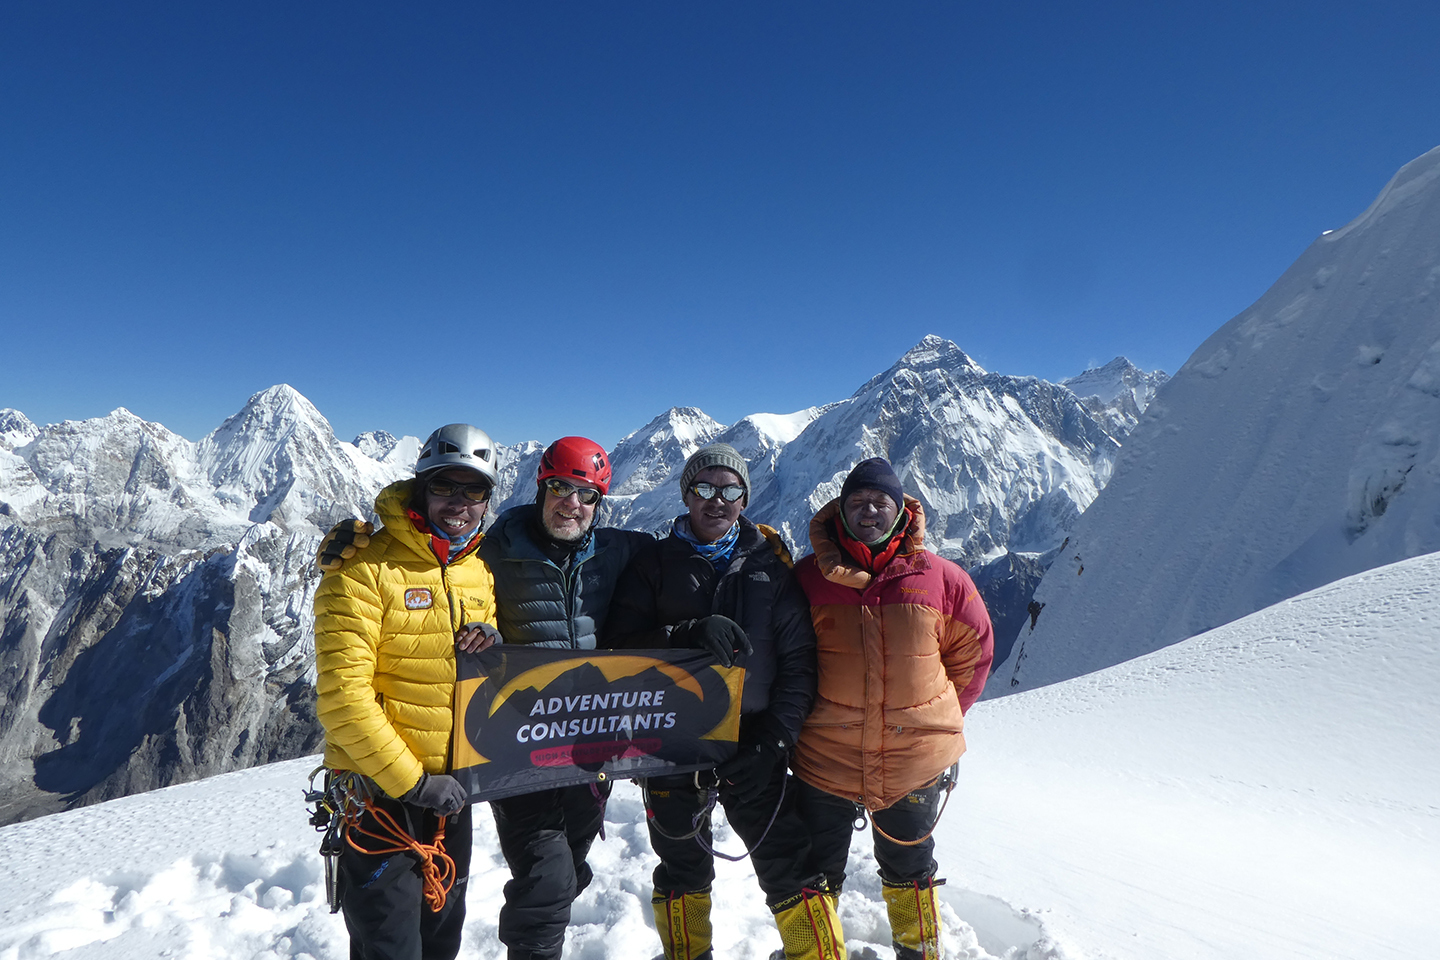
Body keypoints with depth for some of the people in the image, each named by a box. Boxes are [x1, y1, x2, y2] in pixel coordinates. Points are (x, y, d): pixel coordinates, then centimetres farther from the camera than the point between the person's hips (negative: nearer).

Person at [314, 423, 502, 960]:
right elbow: (343, 697, -20)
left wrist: (489, 646, -9)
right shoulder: (365, 569, -16)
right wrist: (410, 779, -19)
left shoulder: (481, 572, 5)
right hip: (380, 790, -6)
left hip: (450, 787, 7)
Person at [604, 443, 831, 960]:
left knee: (790, 867, 0)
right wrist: (689, 634, -22)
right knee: (683, 871, 15)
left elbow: (799, 659, 3)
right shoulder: (654, 564, 3)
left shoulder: (769, 565, 4)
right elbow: (622, 647, -5)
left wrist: (773, 738, -8)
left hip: (752, 747, 0)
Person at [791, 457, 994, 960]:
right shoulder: (809, 576, -6)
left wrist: (942, 717, 5)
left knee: (909, 871, 23)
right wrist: (800, 715, 4)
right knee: (816, 877, 15)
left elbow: (974, 649, 8)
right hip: (825, 758, 0)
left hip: (915, 759, 1)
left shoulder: (941, 578, -5)